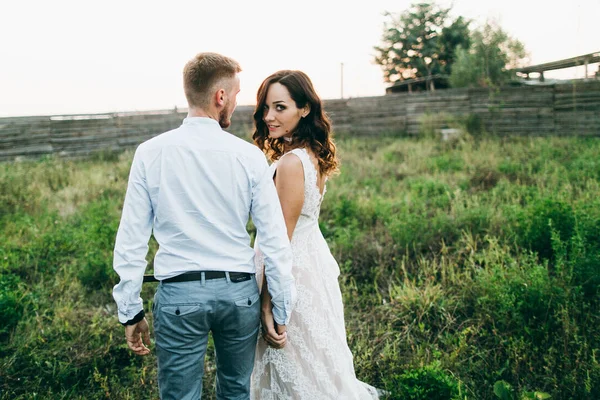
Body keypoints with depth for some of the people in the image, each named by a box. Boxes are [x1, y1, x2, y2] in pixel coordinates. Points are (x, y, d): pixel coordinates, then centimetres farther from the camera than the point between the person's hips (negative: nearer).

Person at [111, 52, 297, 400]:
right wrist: (282, 311, 4)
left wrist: (130, 310, 5)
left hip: (179, 293, 0)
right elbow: (276, 240, -6)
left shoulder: (150, 153, -5)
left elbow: (131, 239, -4)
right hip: (240, 291, 1)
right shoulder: (249, 155, -6)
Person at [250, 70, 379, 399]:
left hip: (292, 273, -9)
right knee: (319, 365, 22)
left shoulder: (290, 162, -22)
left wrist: (266, 308, -18)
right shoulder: (313, 154, 5)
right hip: (313, 261, 9)